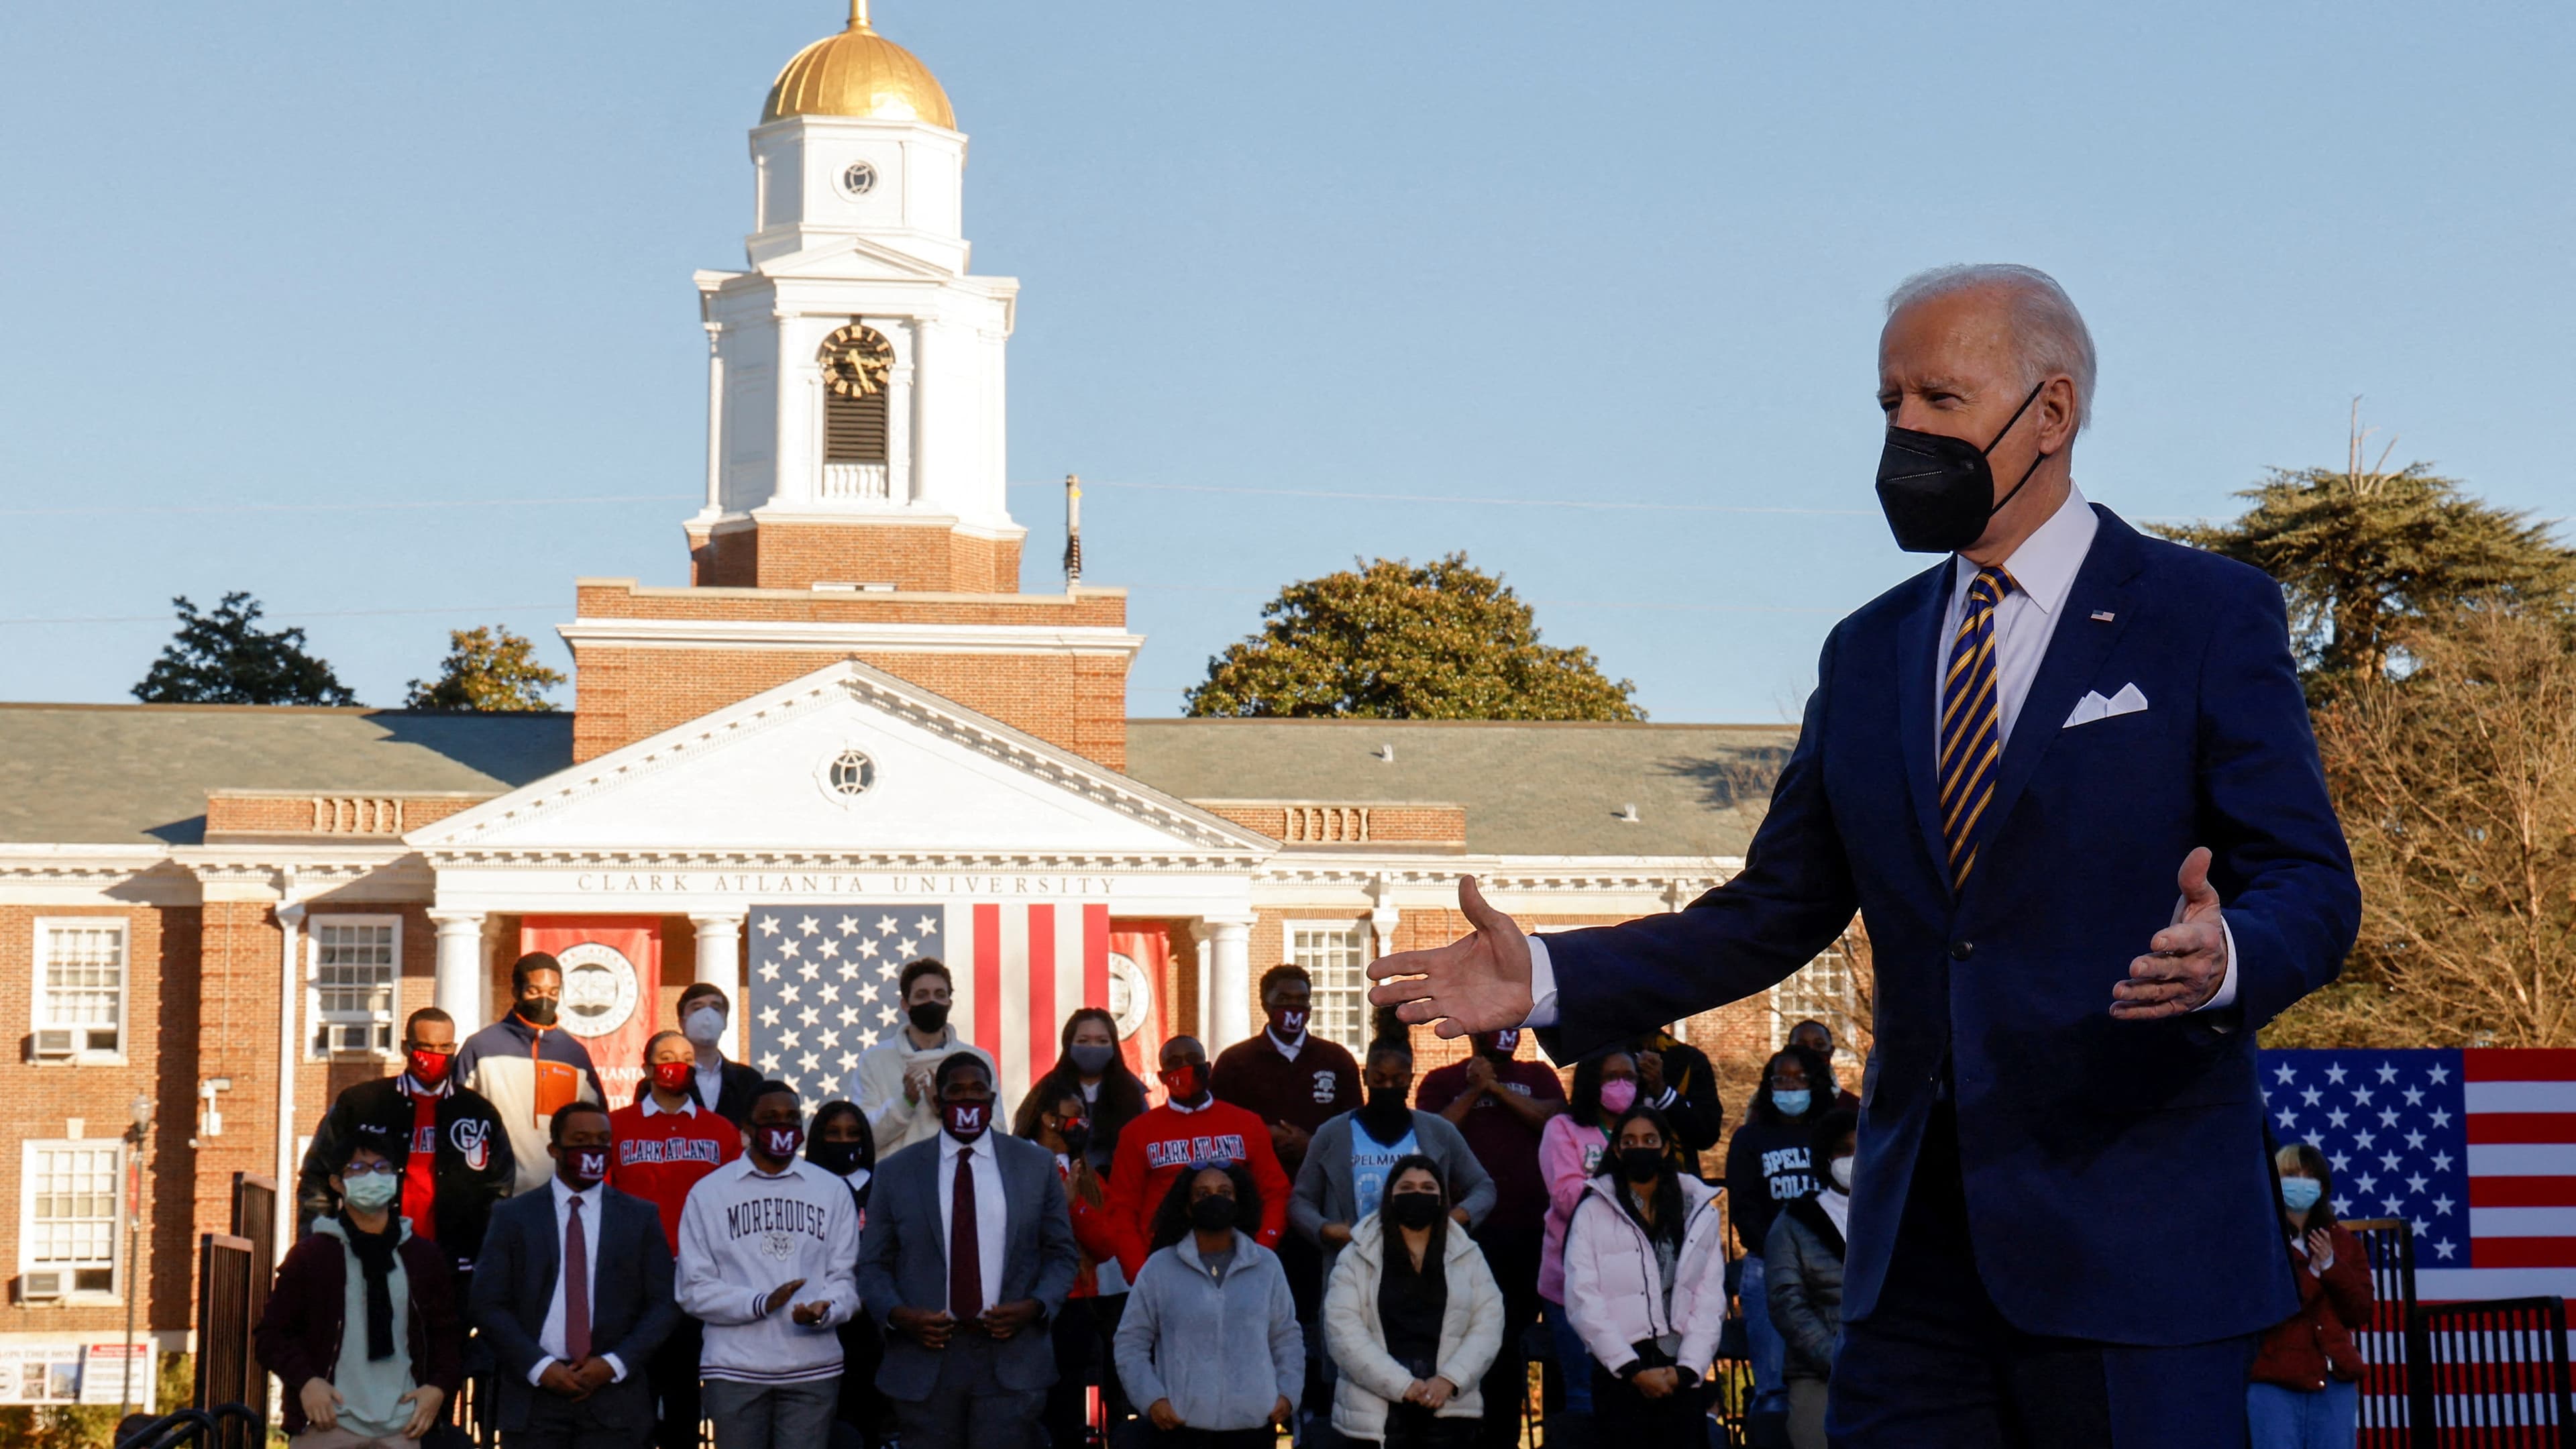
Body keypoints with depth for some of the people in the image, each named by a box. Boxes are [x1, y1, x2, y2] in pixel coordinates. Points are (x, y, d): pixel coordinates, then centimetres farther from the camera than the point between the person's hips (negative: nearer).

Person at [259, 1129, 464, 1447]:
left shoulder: (425, 1257, 13)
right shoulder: (310, 1255, 4)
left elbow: (448, 1334, 19)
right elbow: (271, 1333, 6)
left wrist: (440, 1387, 3)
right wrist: (305, 1381, -10)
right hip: (328, 1423, -2)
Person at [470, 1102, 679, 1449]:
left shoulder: (641, 1217, 10)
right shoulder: (513, 1217, 7)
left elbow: (664, 1305, 6)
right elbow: (489, 1305, 2)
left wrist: (614, 1364, -7)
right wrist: (540, 1367, -10)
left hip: (613, 1395, 0)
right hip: (533, 1397, 0)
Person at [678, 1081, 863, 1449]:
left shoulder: (832, 1191, 12)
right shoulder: (708, 1193, 6)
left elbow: (846, 1278, 8)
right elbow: (695, 1290, 0)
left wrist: (825, 1309, -16)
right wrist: (761, 1303, -16)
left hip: (813, 1369, 1)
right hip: (735, 1371, -1)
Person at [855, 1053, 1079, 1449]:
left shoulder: (1037, 1164, 9)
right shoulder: (895, 1172, 8)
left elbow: (1062, 1253, 10)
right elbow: (873, 1264, 8)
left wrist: (1036, 1306, -8)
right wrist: (897, 1313, -10)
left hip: (1010, 1359, 0)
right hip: (925, 1360, 0)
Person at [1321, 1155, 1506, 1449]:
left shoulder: (1467, 1257, 13)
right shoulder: (1357, 1258, 5)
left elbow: (1488, 1328, 5)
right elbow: (1343, 1331, -6)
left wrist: (1450, 1380, -11)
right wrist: (1401, 1385, -14)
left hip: (1449, 1410, 2)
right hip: (1376, 1414, -2)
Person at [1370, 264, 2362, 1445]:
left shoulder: (2208, 615, 0)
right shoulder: (1868, 653, 15)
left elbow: (2311, 888, -5)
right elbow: (1775, 910, 15)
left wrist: (2223, 957, -28)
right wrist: (1550, 976, 2)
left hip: (2130, 1230, -4)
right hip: (1917, 1234, 5)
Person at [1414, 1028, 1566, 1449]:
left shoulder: (1538, 1078, 17)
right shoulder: (1443, 1082, 11)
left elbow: (1553, 1118, -2)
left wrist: (1497, 1088, -6)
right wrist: (1474, 1091, -6)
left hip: (1530, 1229, 2)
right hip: (1468, 1228, -2)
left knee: (1515, 1339, 6)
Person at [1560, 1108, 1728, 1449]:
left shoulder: (1700, 1212, 12)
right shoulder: (1593, 1212, 4)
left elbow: (1710, 1301, 8)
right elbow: (1583, 1302, -3)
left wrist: (1686, 1368, -5)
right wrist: (1634, 1370, -9)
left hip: (1683, 1377, 2)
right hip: (1618, 1377, -2)